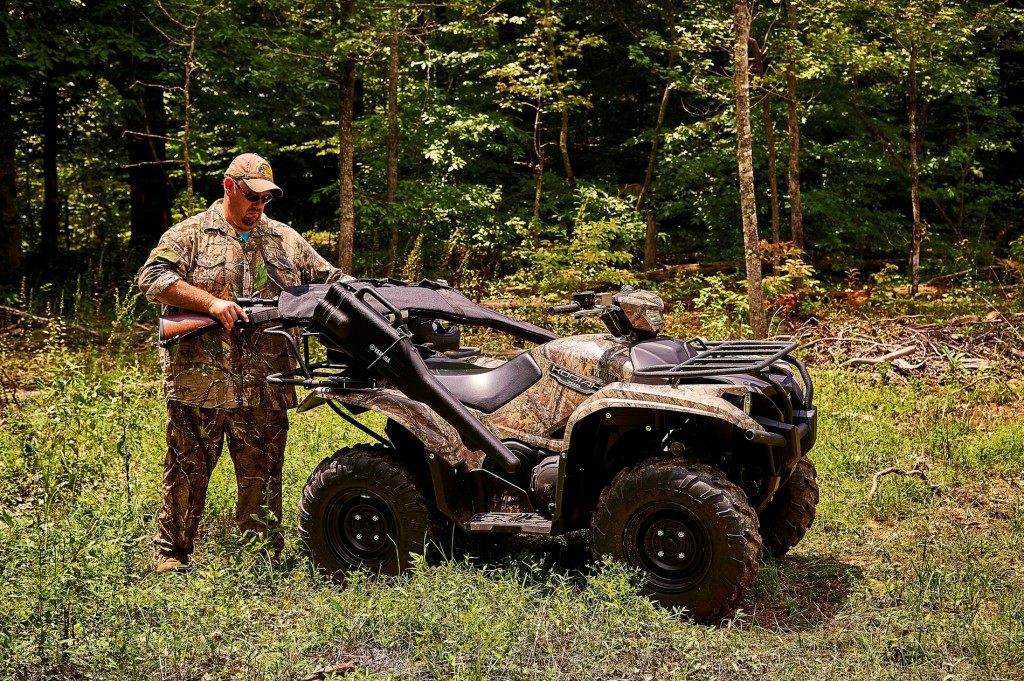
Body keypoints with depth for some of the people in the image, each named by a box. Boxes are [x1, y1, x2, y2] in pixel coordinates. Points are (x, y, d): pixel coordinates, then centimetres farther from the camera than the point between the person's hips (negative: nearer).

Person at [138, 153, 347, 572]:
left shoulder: (285, 239, 17)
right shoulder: (190, 234, 5)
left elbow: (328, 280, 20)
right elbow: (153, 277, -7)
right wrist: (211, 303, -16)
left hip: (264, 389, 3)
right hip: (199, 381, -3)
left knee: (262, 474, 7)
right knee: (187, 470, 4)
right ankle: (173, 553, 18)